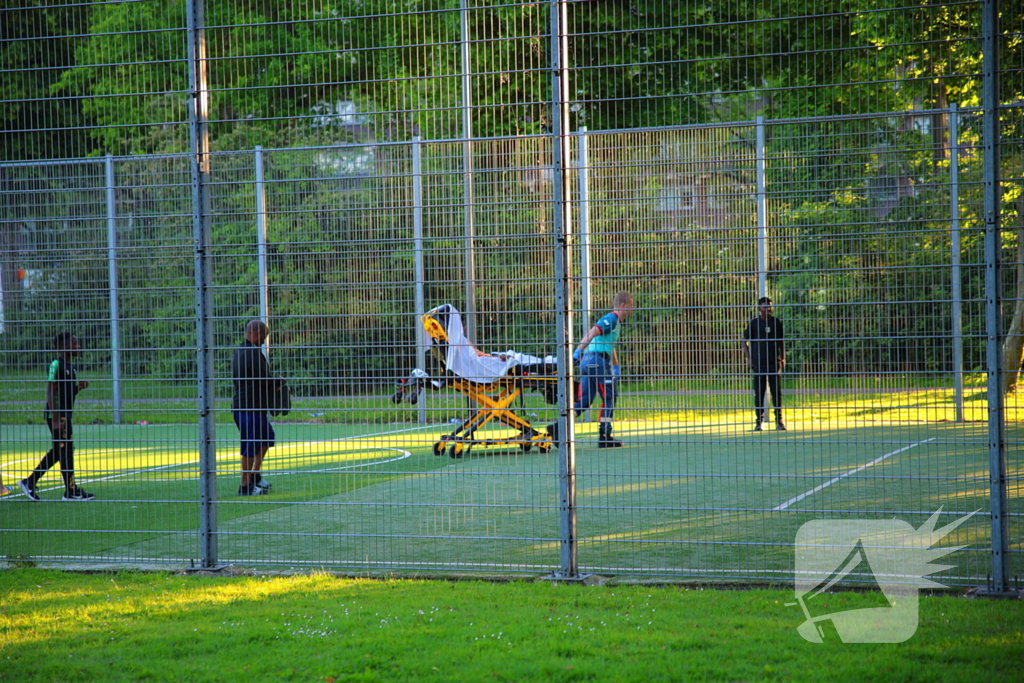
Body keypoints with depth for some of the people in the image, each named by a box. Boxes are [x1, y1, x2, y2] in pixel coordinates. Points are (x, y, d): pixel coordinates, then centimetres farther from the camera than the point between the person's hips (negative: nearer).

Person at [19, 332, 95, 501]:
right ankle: (71, 491, 2)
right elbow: (51, 393, -18)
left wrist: (79, 386, 4)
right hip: (57, 414, -10)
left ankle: (29, 482, 19)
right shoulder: (56, 365, -14)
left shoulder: (69, 366, 15)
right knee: (65, 451, -4)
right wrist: (56, 419, -21)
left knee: (57, 452, 13)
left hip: (66, 414, 10)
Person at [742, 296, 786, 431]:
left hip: (775, 363, 1)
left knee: (777, 392, -1)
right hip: (758, 363, -1)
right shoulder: (754, 323, 2)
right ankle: (759, 421, 7)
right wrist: (748, 358, -3)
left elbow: (781, 341, 16)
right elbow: (745, 341, 7)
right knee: (758, 393, 0)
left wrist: (783, 358, 10)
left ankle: (779, 420, 6)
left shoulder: (776, 322, 7)